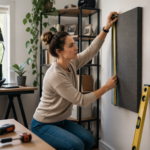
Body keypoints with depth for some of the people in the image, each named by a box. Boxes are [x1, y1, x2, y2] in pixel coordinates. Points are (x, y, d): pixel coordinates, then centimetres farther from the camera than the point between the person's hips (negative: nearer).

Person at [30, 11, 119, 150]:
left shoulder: (71, 64, -5)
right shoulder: (55, 76, -30)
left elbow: (91, 50, 4)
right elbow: (82, 100, -24)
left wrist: (106, 28, -1)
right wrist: (106, 87, -15)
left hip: (61, 121, 8)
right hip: (43, 125, -8)